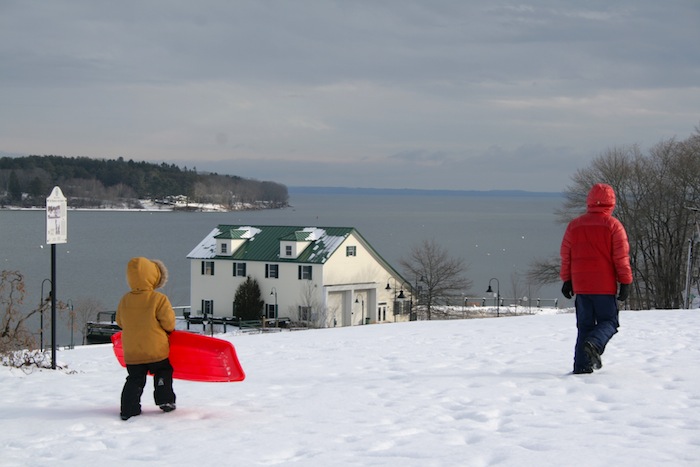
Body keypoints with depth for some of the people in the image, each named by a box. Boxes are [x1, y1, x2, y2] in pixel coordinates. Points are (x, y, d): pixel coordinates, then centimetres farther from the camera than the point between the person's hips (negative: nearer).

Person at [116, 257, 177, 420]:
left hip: (132, 353, 3)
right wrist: (170, 329, 11)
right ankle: (165, 400, 19)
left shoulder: (124, 300, -2)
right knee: (163, 373, 20)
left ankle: (129, 409, 3)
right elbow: (169, 322, -12)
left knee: (134, 380, 10)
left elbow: (120, 321, 10)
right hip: (156, 350, -3)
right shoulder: (159, 299, -16)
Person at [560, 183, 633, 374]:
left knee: (585, 325, 11)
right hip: (605, 286, -4)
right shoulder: (613, 225, -6)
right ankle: (594, 344, -24)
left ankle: (582, 364, 3)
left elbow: (566, 256, 10)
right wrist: (625, 282, -1)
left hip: (580, 285, 4)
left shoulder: (574, 225, 6)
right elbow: (621, 256, -6)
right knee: (608, 321, 6)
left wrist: (567, 280, 18)